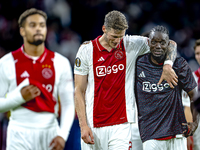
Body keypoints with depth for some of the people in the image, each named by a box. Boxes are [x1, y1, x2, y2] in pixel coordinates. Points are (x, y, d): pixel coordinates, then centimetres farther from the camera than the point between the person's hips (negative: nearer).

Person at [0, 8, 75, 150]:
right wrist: (20, 97, -14)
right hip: (19, 132, -2)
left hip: (50, 132, 2)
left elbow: (68, 104, 3)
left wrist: (62, 134, -9)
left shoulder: (61, 63, 4)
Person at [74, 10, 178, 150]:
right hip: (93, 126, 0)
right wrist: (83, 126, -6)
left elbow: (170, 44, 10)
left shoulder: (131, 45, 3)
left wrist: (167, 65, -12)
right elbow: (79, 91, 2)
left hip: (121, 125, 0)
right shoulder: (86, 50, 0)